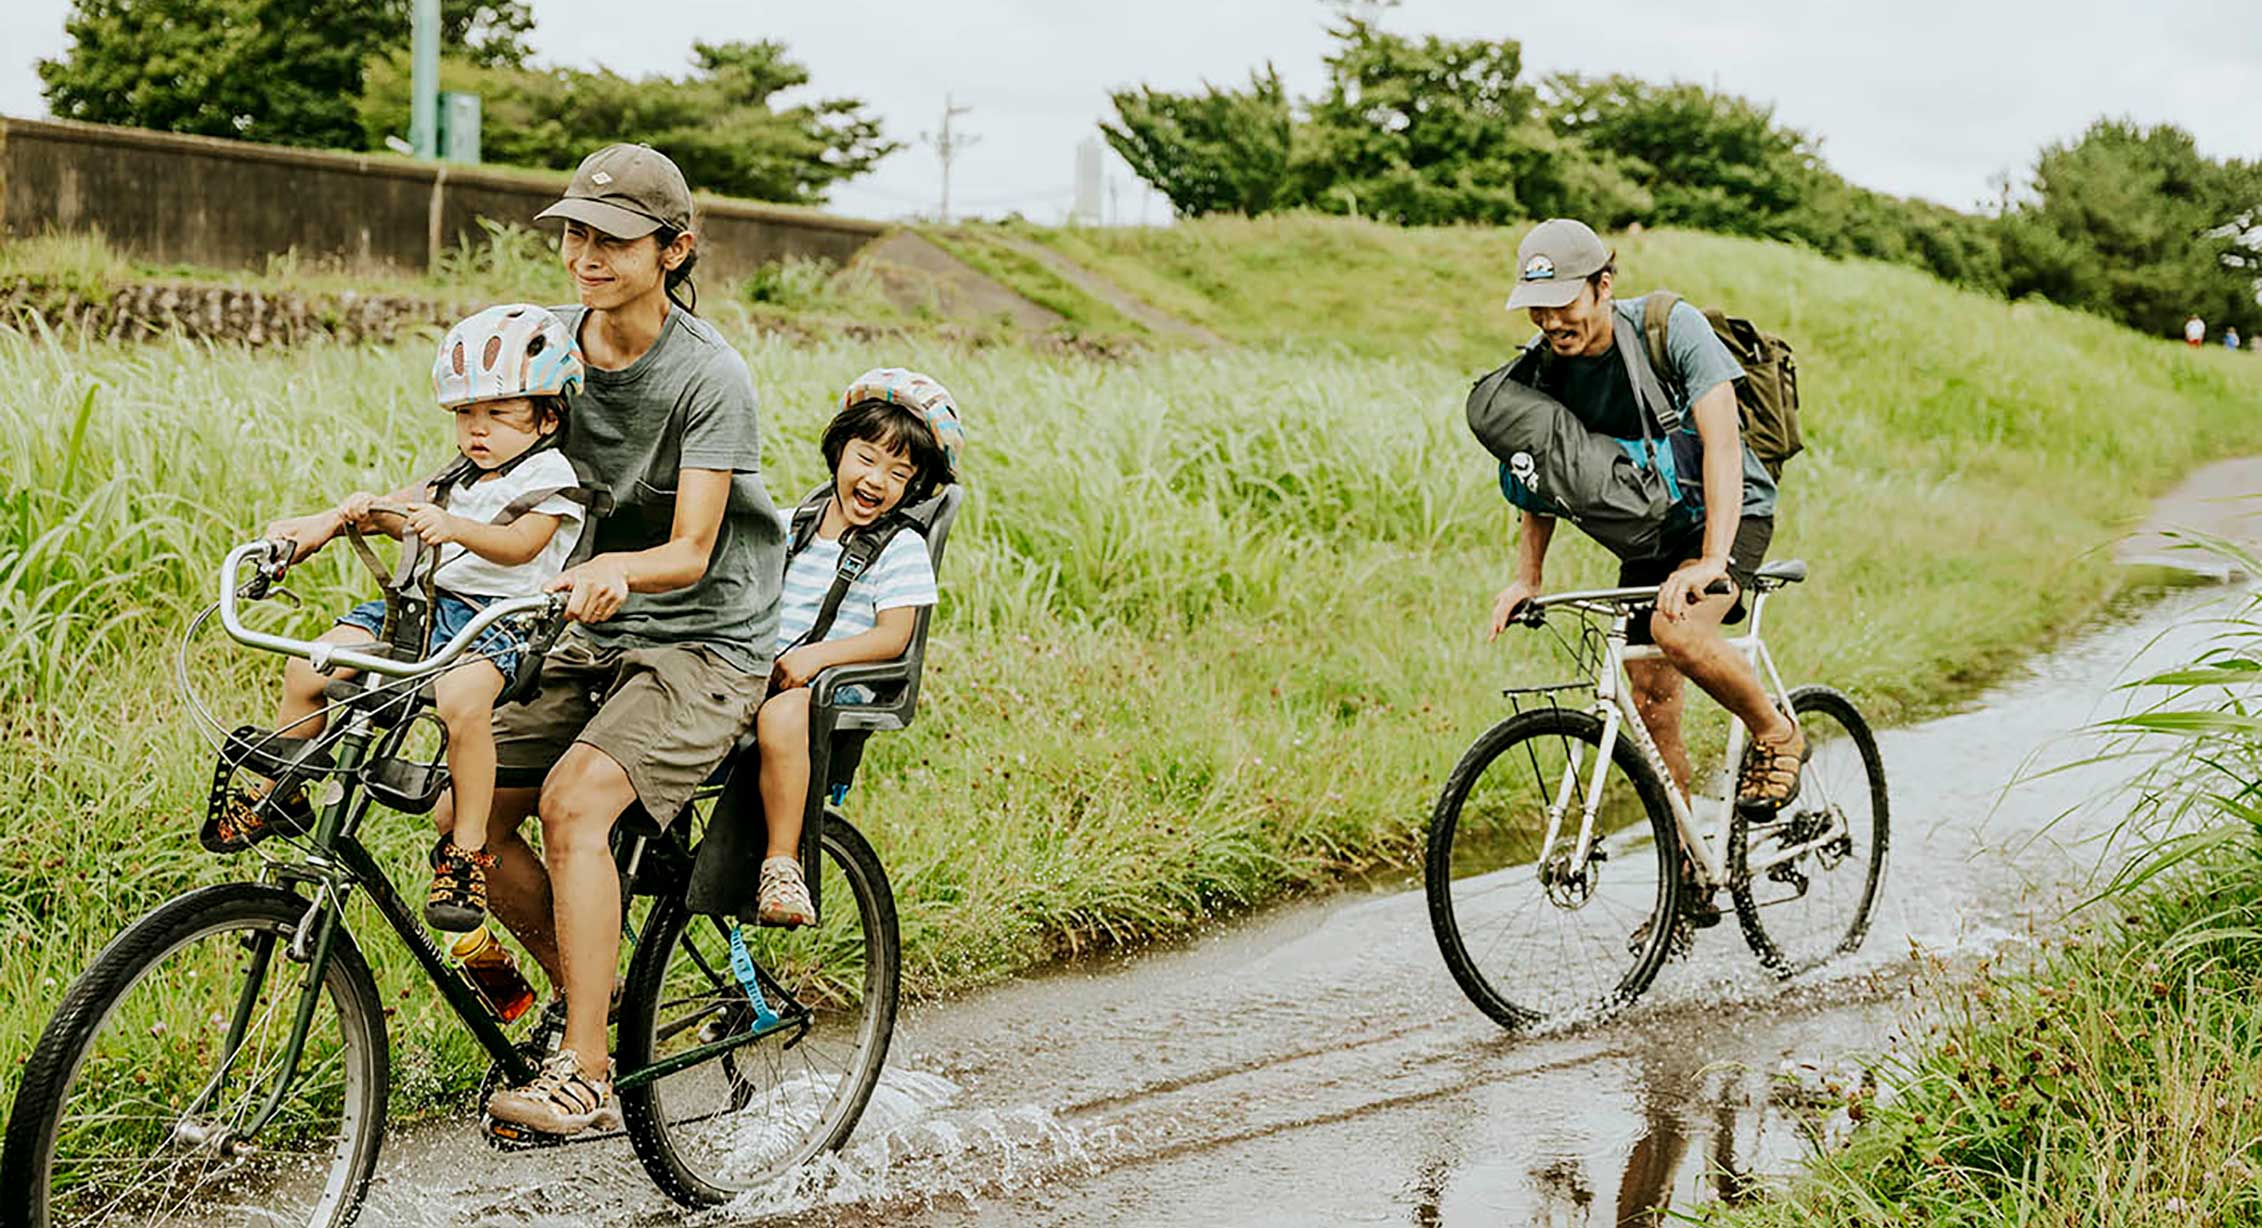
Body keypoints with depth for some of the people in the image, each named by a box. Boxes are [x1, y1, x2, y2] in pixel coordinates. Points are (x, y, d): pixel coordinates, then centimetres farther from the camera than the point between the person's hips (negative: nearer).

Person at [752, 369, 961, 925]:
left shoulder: (901, 549, 4)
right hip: (754, 676, 5)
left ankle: (783, 862, -32)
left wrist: (816, 655, -21)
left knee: (781, 714, -39)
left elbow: (893, 634, -8)